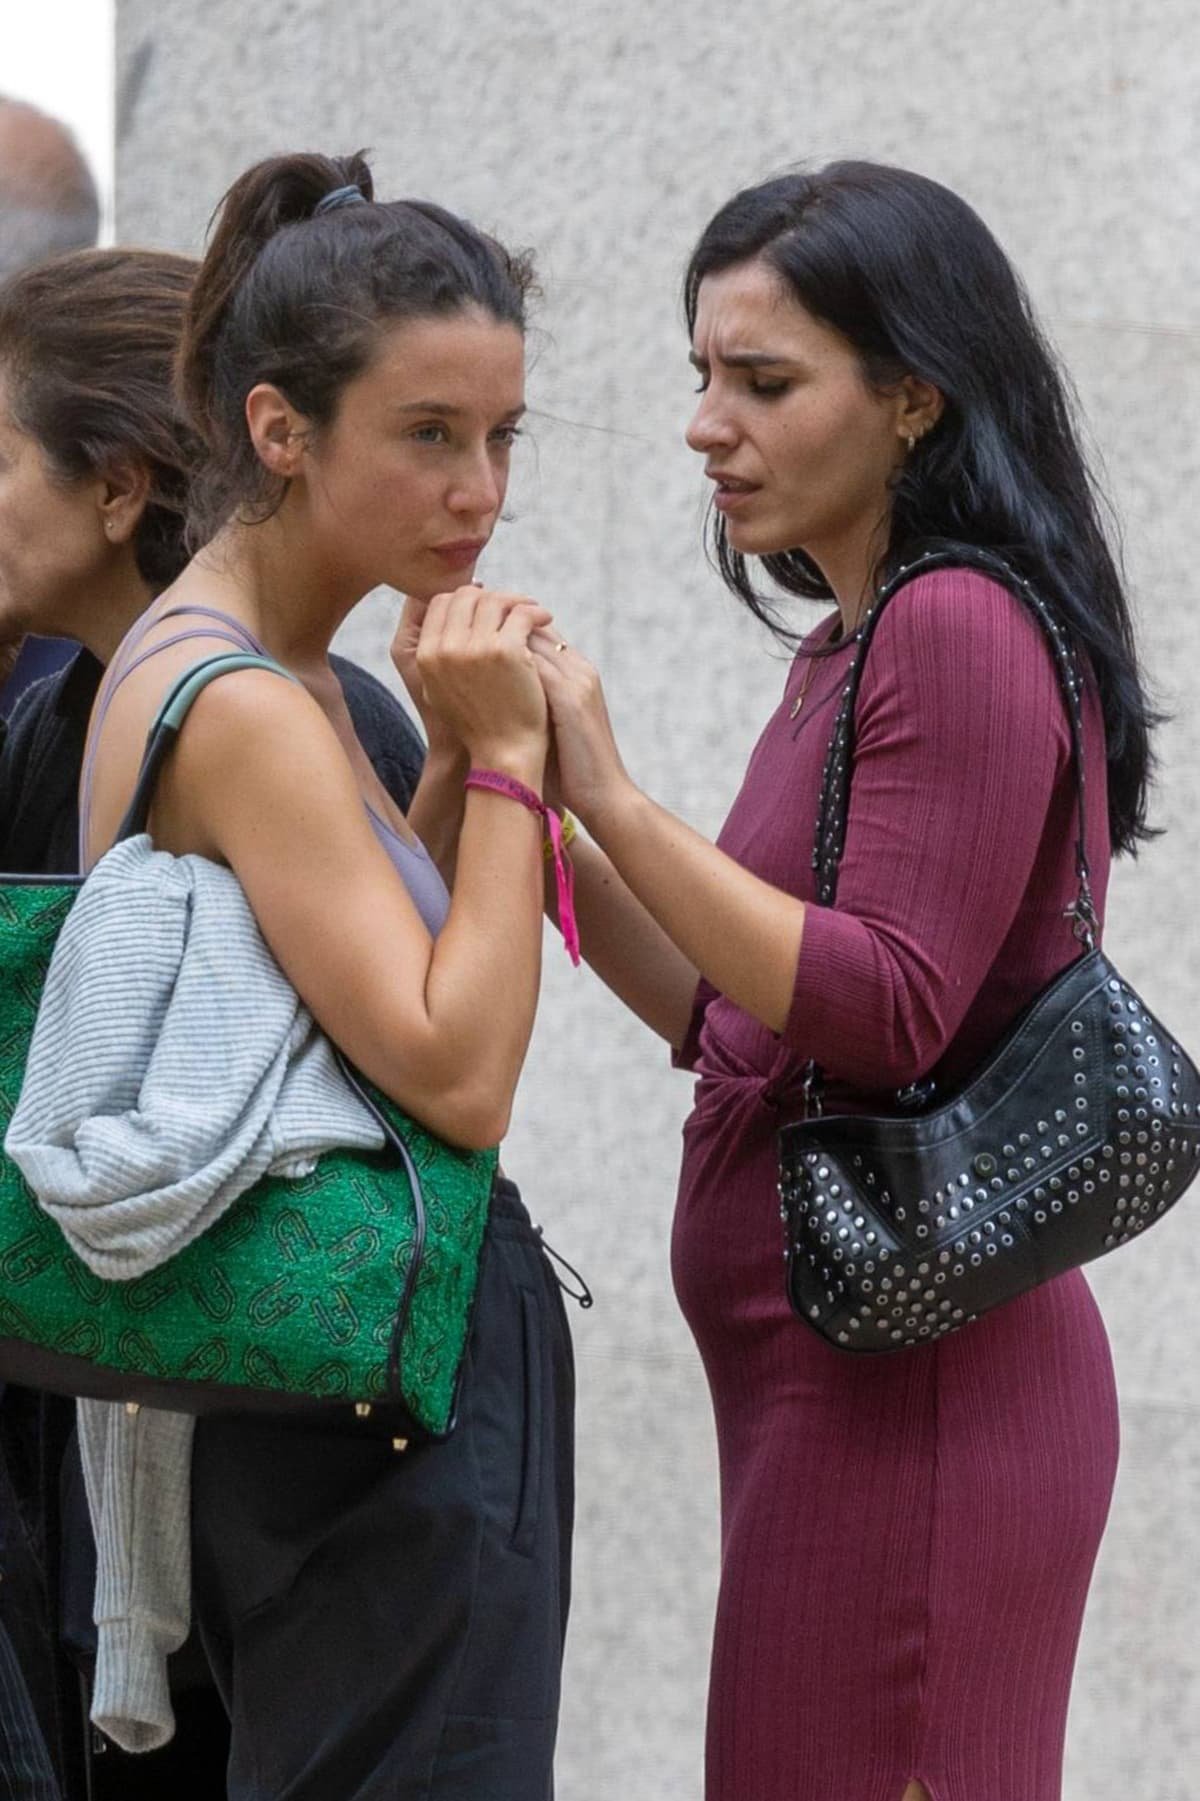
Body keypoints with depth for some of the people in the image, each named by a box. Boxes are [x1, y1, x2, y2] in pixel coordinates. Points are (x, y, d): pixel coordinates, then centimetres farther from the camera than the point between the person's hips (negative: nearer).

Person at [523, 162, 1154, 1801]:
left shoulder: (963, 629, -14)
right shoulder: (851, 650, 15)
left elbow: (885, 1015, -21)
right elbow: (733, 1017, 17)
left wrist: (607, 795, -20)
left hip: (907, 1386, -10)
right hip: (828, 1374, 10)